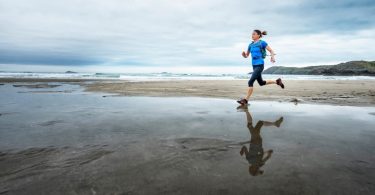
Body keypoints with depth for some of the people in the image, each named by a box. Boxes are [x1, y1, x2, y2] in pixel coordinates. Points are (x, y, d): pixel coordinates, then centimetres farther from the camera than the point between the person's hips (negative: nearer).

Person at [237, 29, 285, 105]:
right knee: (261, 83, 18)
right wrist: (243, 54, -8)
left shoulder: (262, 42, -4)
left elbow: (271, 51, -2)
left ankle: (246, 99, -14)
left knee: (250, 82, -17)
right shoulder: (251, 45, 13)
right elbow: (246, 56, 16)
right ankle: (277, 81, 38)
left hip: (260, 65, -8)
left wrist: (273, 58, -22)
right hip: (254, 66, 8)